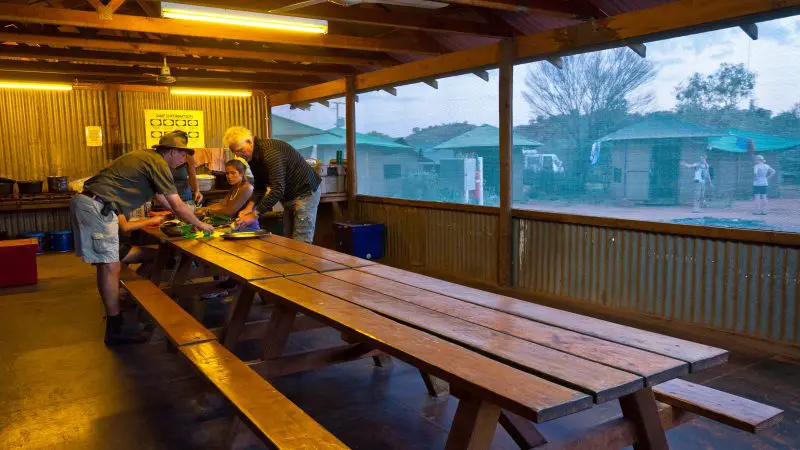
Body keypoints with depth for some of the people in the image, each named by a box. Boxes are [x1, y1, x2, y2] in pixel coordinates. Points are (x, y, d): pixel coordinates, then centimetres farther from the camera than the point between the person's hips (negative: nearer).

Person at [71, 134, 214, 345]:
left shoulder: (147, 158, 22)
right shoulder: (158, 164, -7)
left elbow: (162, 198, 32)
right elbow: (177, 205, -7)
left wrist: (189, 216, 35)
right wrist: (200, 224, 7)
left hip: (84, 202, 10)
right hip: (97, 208, -10)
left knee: (104, 264, 16)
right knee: (110, 267, -6)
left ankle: (113, 312, 28)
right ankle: (115, 330, -1)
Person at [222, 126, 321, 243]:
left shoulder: (270, 152, -26)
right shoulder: (253, 157, 4)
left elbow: (278, 189, -33)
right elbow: (260, 187, 7)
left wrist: (255, 215, -32)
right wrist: (250, 208, -11)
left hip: (305, 192, -9)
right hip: (288, 195, 9)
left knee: (301, 243, -12)